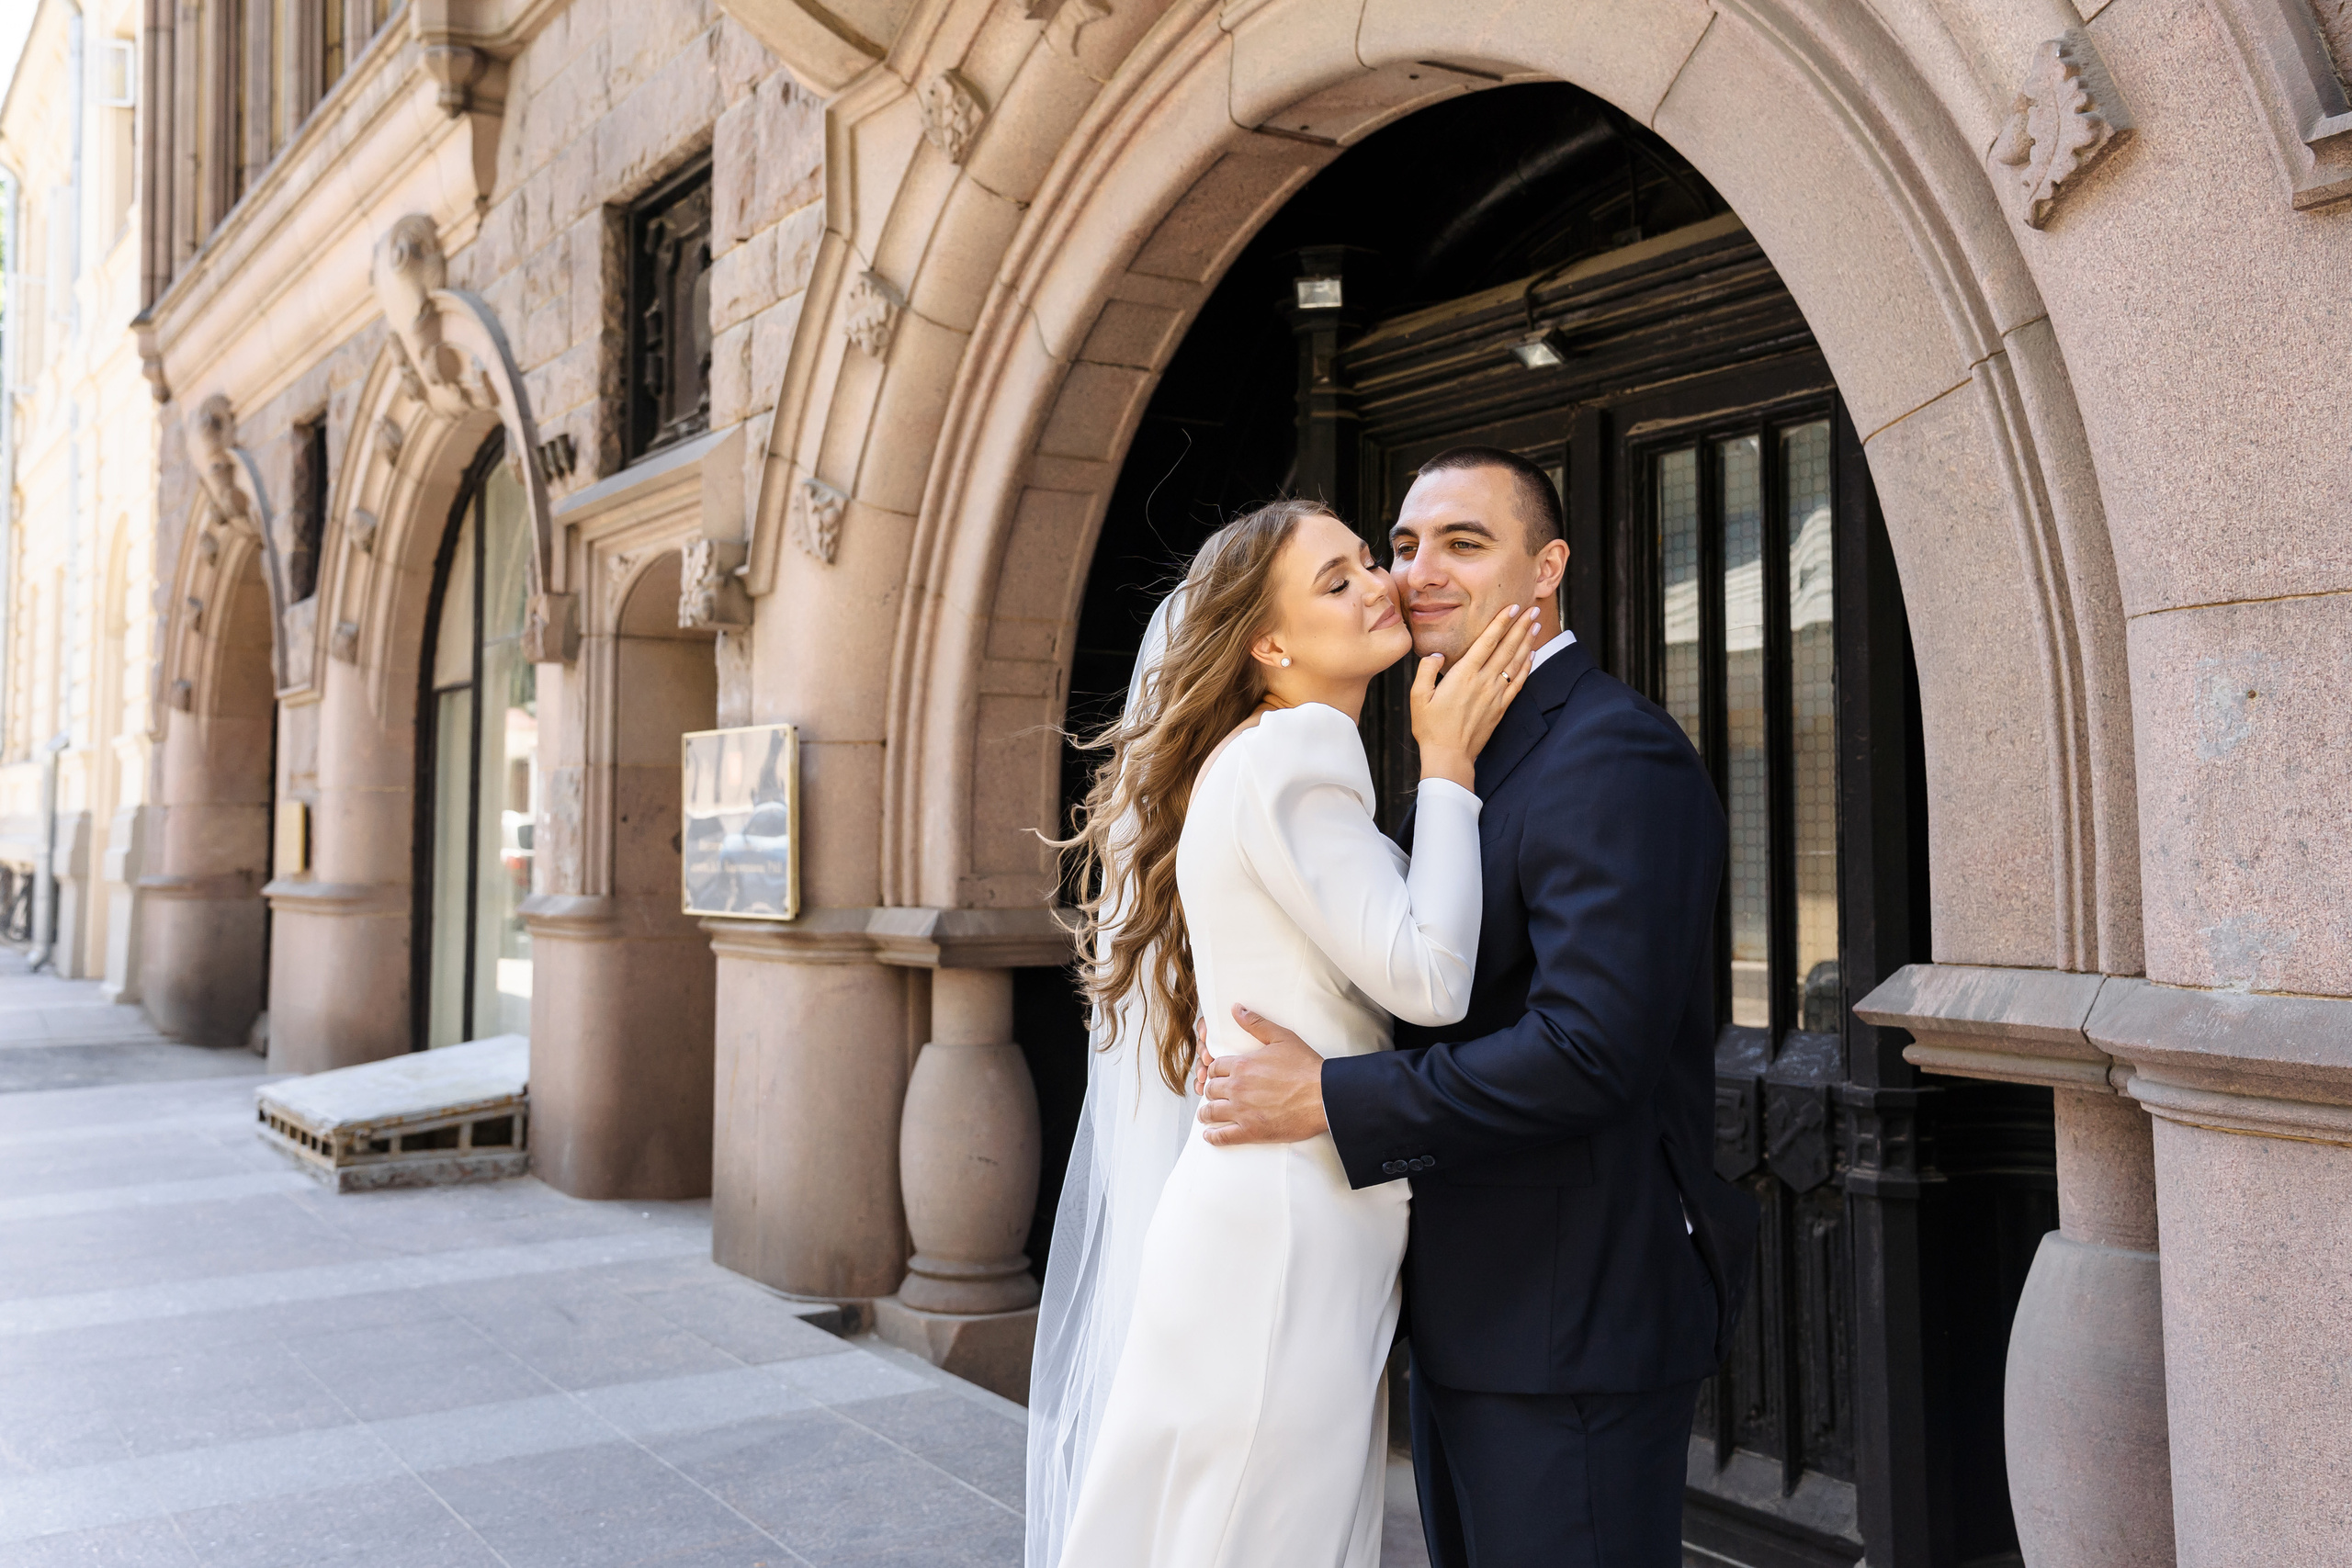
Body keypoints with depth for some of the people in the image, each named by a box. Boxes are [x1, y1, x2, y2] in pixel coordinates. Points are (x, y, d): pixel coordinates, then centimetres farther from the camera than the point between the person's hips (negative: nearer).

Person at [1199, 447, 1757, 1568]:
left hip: (1571, 1322, -9)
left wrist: (1327, 1099, -24)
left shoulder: (1613, 755, -18)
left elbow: (1591, 1047, -28)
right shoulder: (1463, 755, 14)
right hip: (1464, 1311, 9)